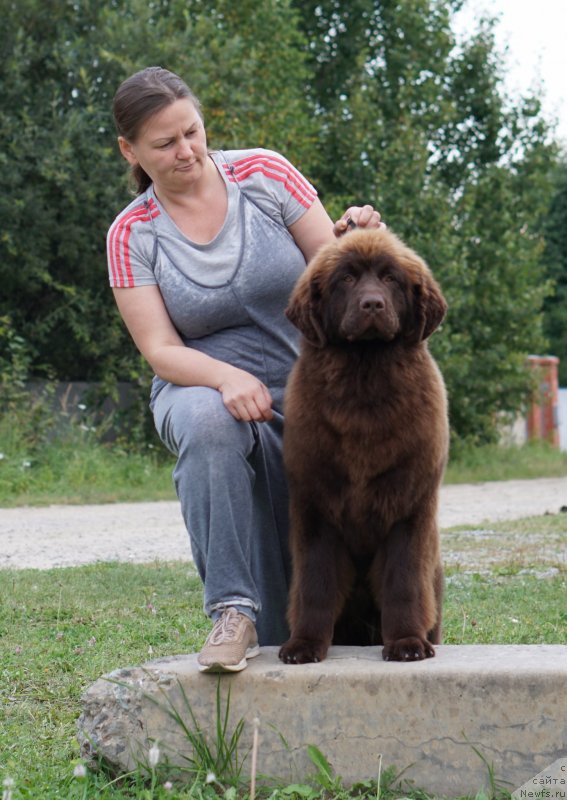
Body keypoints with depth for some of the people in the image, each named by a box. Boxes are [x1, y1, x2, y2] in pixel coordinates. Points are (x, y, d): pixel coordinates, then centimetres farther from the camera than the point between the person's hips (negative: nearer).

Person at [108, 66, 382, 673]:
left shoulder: (264, 174, -1)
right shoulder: (131, 235, -2)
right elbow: (160, 349, -8)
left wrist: (355, 240, -21)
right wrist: (226, 377, -27)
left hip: (303, 388, 1)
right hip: (200, 387, -1)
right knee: (209, 421, -38)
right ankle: (233, 613, -35)